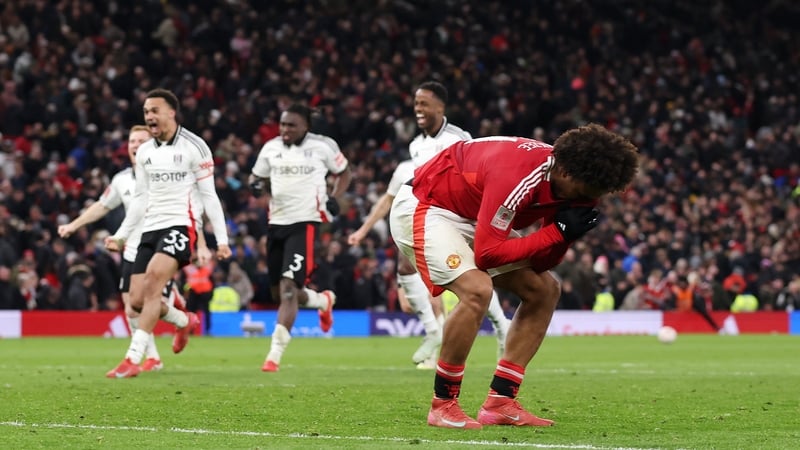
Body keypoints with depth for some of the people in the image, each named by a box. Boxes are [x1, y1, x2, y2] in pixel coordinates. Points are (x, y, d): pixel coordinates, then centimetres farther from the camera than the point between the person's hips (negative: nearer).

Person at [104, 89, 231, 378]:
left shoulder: (194, 147, -4)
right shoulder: (144, 152, 13)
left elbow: (209, 196, -2)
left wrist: (221, 239, -5)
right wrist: (121, 235, 12)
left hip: (180, 225, -6)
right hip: (150, 229, 6)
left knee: (153, 280, -27)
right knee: (138, 301, -1)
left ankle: (133, 359, -28)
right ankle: (185, 321, 32)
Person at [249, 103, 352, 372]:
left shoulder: (322, 146, -3)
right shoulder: (271, 148, 8)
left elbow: (344, 173, 12)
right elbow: (257, 177, 21)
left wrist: (334, 198, -5)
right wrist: (257, 186, -3)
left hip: (305, 222, -6)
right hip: (277, 222, 6)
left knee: (288, 288, -17)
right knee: (279, 293, 12)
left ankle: (275, 354, -18)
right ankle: (324, 301, 43)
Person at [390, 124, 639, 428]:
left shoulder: (568, 181, -9)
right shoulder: (516, 177, -35)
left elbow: (542, 261, -3)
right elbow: (487, 254, -32)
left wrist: (569, 232, -24)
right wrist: (559, 231, -31)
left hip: (472, 217, 9)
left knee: (544, 290, 4)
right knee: (476, 290, -31)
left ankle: (500, 403, 5)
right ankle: (443, 406, -15)